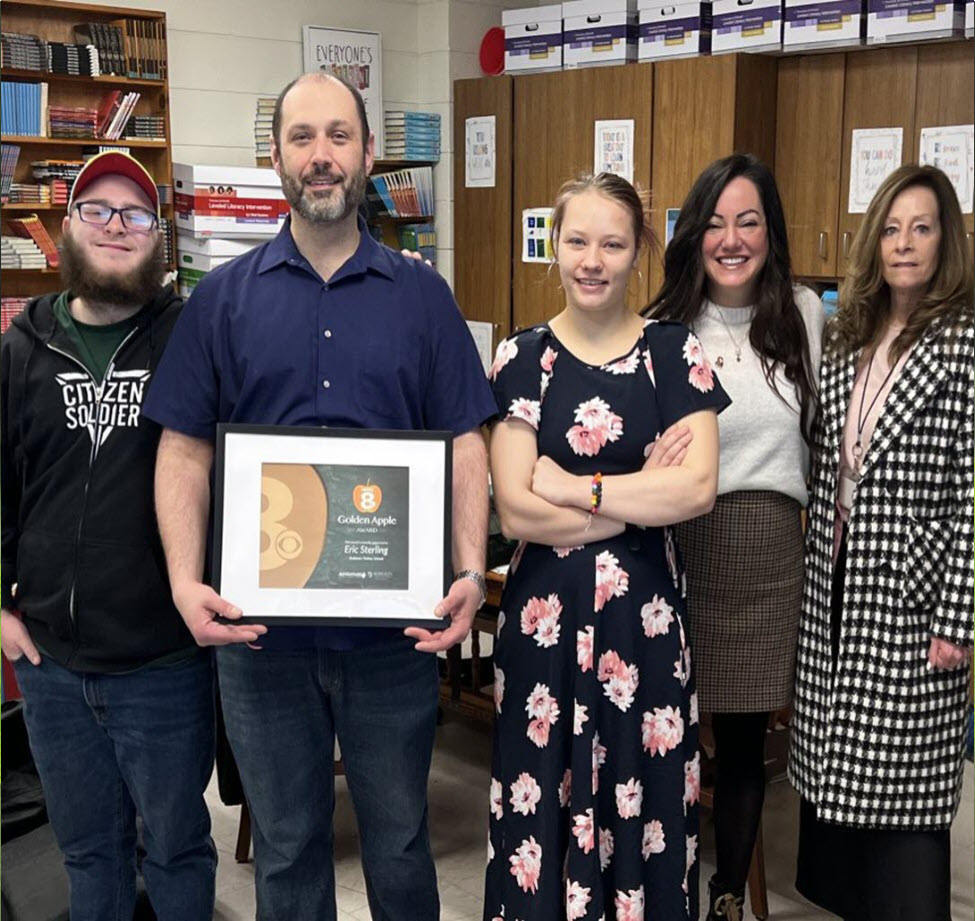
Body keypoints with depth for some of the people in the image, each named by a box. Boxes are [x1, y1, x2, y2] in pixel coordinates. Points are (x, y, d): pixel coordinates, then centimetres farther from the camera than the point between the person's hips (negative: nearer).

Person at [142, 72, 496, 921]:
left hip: (395, 626, 0)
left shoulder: (422, 296, 3)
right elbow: (184, 452, 1)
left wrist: (471, 573, -13)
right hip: (258, 625, 1)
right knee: (286, 846, 16)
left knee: (399, 839, 15)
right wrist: (186, 581, -13)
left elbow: (464, 445, 1)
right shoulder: (224, 298, 3)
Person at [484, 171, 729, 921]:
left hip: (644, 615, 0)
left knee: (641, 801, 8)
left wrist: (575, 487, -13)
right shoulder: (522, 358, -1)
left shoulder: (675, 353, 1)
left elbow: (698, 490, -11)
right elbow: (517, 512, -10)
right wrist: (646, 492, -11)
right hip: (546, 615, 0)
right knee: (545, 798, 7)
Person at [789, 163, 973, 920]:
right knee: (836, 767, 13)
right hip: (835, 586, 6)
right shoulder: (848, 339, 10)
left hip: (912, 598, -6)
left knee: (901, 783, 1)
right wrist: (814, 570, 9)